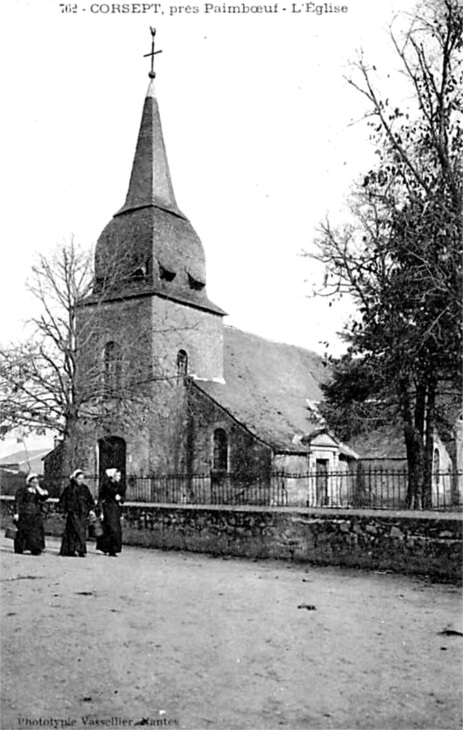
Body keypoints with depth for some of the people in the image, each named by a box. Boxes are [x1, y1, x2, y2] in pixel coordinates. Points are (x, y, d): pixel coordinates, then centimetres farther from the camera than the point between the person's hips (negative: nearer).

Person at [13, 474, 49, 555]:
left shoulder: (38, 491, 17)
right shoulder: (22, 490, 2)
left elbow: (44, 497, -1)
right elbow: (17, 502, -3)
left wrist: (38, 487, 1)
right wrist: (16, 513, -13)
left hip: (36, 517, 4)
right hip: (24, 515, -4)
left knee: (37, 533, -5)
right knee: (22, 533, -4)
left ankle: (35, 550, -5)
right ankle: (19, 550, 4)